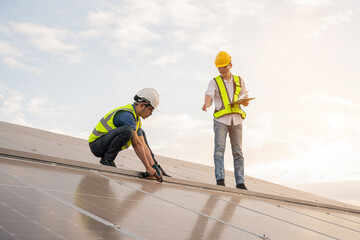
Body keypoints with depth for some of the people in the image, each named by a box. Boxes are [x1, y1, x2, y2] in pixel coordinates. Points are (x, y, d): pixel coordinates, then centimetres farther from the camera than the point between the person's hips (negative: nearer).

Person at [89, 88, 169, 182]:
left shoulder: (137, 119, 9)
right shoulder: (126, 114, -22)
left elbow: (143, 145, 5)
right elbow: (136, 145, -24)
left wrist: (153, 166, -3)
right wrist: (148, 168, -22)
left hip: (107, 144, 10)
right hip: (96, 144, -10)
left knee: (141, 133, 18)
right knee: (127, 130, -34)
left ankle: (154, 165, 9)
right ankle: (107, 160, -19)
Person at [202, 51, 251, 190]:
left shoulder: (239, 81, 16)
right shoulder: (214, 82, 7)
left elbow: (245, 98, 18)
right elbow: (209, 95, -12)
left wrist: (245, 101, -7)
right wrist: (206, 104, -34)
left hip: (236, 119, 2)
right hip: (221, 119, -2)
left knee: (238, 151, 0)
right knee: (219, 148, -15)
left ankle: (240, 182, 0)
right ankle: (220, 179, -20)